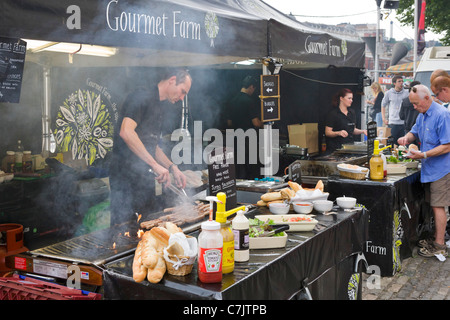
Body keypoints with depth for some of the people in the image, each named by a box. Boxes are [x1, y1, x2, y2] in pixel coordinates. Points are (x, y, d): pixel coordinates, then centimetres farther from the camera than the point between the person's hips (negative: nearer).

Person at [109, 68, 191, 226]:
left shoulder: (159, 106, 19)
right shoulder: (142, 96, -11)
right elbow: (126, 132, -26)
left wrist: (172, 168, 11)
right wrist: (155, 164, -27)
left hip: (144, 178, 9)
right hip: (127, 178, -9)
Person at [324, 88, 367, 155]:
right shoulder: (333, 114, -7)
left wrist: (362, 131, 4)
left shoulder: (352, 113, 14)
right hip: (336, 148, -6)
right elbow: (327, 132, -11)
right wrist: (339, 133, -28)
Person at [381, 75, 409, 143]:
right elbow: (383, 105, 13)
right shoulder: (388, 93, 4)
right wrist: (384, 119, 5)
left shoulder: (406, 93, 3)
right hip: (392, 123, 0)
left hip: (404, 123, 0)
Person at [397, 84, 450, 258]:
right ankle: (436, 238, 26)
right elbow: (415, 131, 23)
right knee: (434, 206, 15)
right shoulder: (422, 115, 11)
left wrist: (423, 155, -26)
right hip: (430, 169, 9)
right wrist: (407, 138, 0)